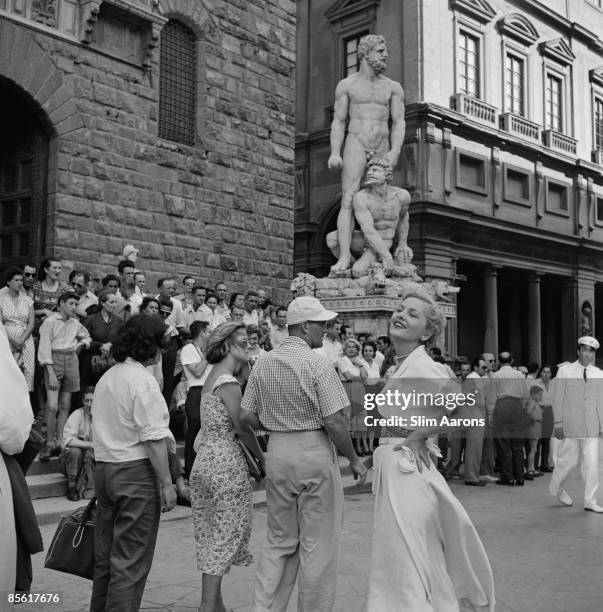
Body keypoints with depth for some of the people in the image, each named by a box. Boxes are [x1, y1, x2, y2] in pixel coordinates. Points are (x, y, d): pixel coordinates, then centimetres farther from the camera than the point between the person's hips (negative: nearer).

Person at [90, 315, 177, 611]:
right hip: (136, 471, -8)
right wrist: (167, 482, -14)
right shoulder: (142, 379, -14)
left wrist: (104, 477, 20)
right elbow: (153, 437, -18)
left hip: (103, 467, 8)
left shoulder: (105, 378, 12)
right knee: (131, 561, 0)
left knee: (105, 553, 17)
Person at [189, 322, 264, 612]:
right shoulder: (228, 382, -17)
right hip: (225, 464, -9)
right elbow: (241, 427, -17)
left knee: (211, 535, 14)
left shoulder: (212, 377, 11)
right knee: (226, 533, 1)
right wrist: (261, 456, -4)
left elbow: (215, 424, 7)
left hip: (204, 459, 9)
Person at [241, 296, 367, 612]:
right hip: (315, 453, -6)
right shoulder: (318, 364, -14)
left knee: (279, 540, 17)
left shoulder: (262, 364, 4)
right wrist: (354, 459, -5)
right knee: (317, 544, 7)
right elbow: (333, 421, -16)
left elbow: (247, 415, 5)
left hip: (277, 453, 6)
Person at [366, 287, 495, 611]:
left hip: (406, 466, -9)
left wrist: (416, 437, -21)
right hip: (391, 463, 9)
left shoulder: (420, 366, -17)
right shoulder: (402, 365, 9)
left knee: (404, 557, 0)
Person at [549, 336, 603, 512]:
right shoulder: (564, 371, -2)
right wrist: (558, 423, -7)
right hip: (570, 423, -3)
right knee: (568, 460, 2)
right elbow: (558, 398, -3)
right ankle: (556, 488, 29)